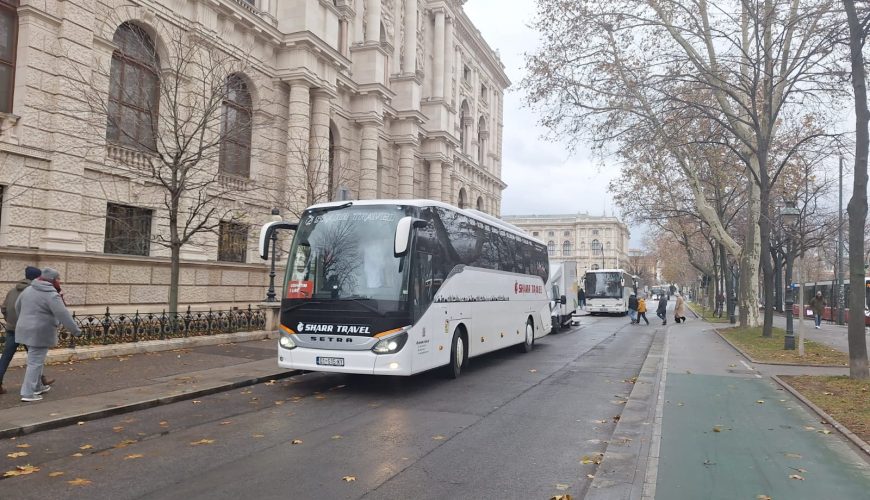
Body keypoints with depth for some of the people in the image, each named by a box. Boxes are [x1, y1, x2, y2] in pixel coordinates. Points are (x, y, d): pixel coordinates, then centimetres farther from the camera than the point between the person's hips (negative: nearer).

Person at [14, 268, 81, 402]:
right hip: (40, 333, -9)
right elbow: (63, 315, -22)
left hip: (26, 331, 9)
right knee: (35, 363, -4)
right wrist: (75, 330, -17)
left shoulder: (29, 289, 8)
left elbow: (18, 306, 22)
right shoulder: (51, 295, -18)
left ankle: (38, 387, 30)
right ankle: (28, 394, -2)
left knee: (36, 360, 20)